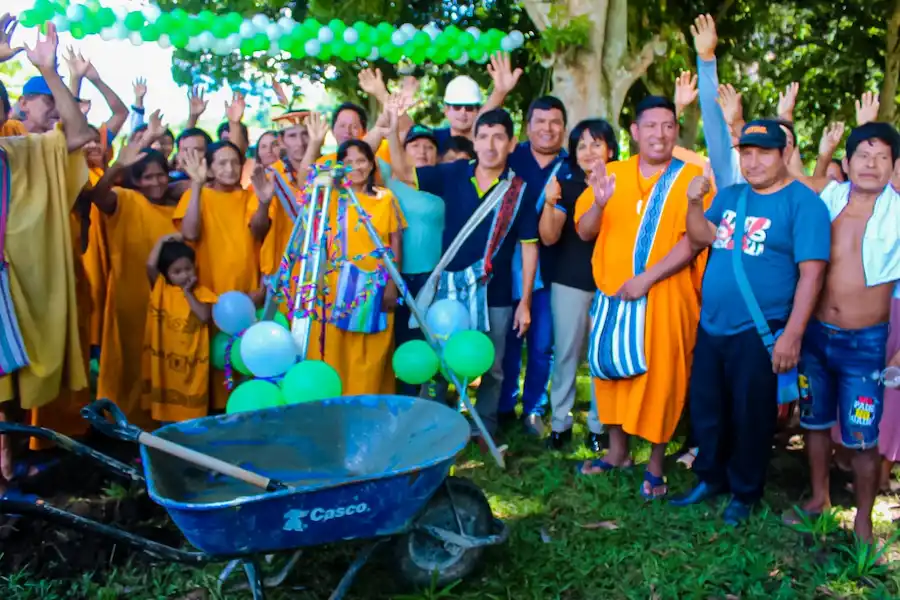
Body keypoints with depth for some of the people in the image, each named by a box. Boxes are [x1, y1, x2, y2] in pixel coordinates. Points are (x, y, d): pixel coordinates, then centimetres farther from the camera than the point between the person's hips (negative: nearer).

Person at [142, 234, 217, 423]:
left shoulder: (201, 292, -2)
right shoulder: (161, 288, -1)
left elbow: (205, 317, -17)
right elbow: (150, 265, -17)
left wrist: (188, 293, -13)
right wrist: (162, 240, -10)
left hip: (192, 360, -1)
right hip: (165, 358, 1)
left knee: (192, 409, 8)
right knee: (166, 401, 11)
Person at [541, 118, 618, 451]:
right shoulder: (566, 185, 0)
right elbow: (549, 237, -6)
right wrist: (550, 203, -23)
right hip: (569, 282, 1)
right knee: (566, 353, 6)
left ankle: (598, 424, 19)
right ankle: (560, 421, 17)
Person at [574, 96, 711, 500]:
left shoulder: (691, 177, -4)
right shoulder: (612, 174, 7)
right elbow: (584, 231, 3)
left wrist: (647, 278, -20)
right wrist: (599, 203, -18)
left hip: (664, 296, -4)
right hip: (613, 293, 4)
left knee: (659, 376, 3)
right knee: (610, 367, 13)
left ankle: (656, 466, 17)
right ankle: (617, 451, 31)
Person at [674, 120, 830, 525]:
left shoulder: (803, 203, -9)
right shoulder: (729, 195, 10)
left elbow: (811, 273, -15)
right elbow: (702, 238, 2)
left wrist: (791, 334, -19)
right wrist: (695, 203, -15)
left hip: (758, 333, -5)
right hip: (711, 326, 6)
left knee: (750, 416, 7)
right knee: (705, 408, 15)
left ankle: (745, 493, 27)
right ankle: (711, 478, 35)